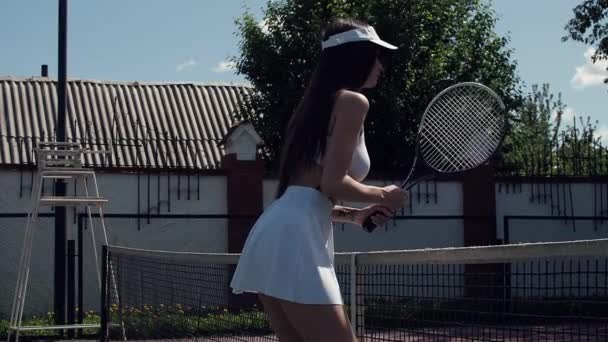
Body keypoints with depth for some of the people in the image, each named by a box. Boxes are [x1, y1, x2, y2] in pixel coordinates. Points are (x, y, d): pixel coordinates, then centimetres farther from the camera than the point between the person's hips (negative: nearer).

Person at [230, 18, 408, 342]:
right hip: (295, 239, -10)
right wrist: (383, 196, 4)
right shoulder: (352, 101, -2)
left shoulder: (319, 103, 25)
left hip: (277, 231, 10)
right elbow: (333, 183, -12)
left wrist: (356, 214, 19)